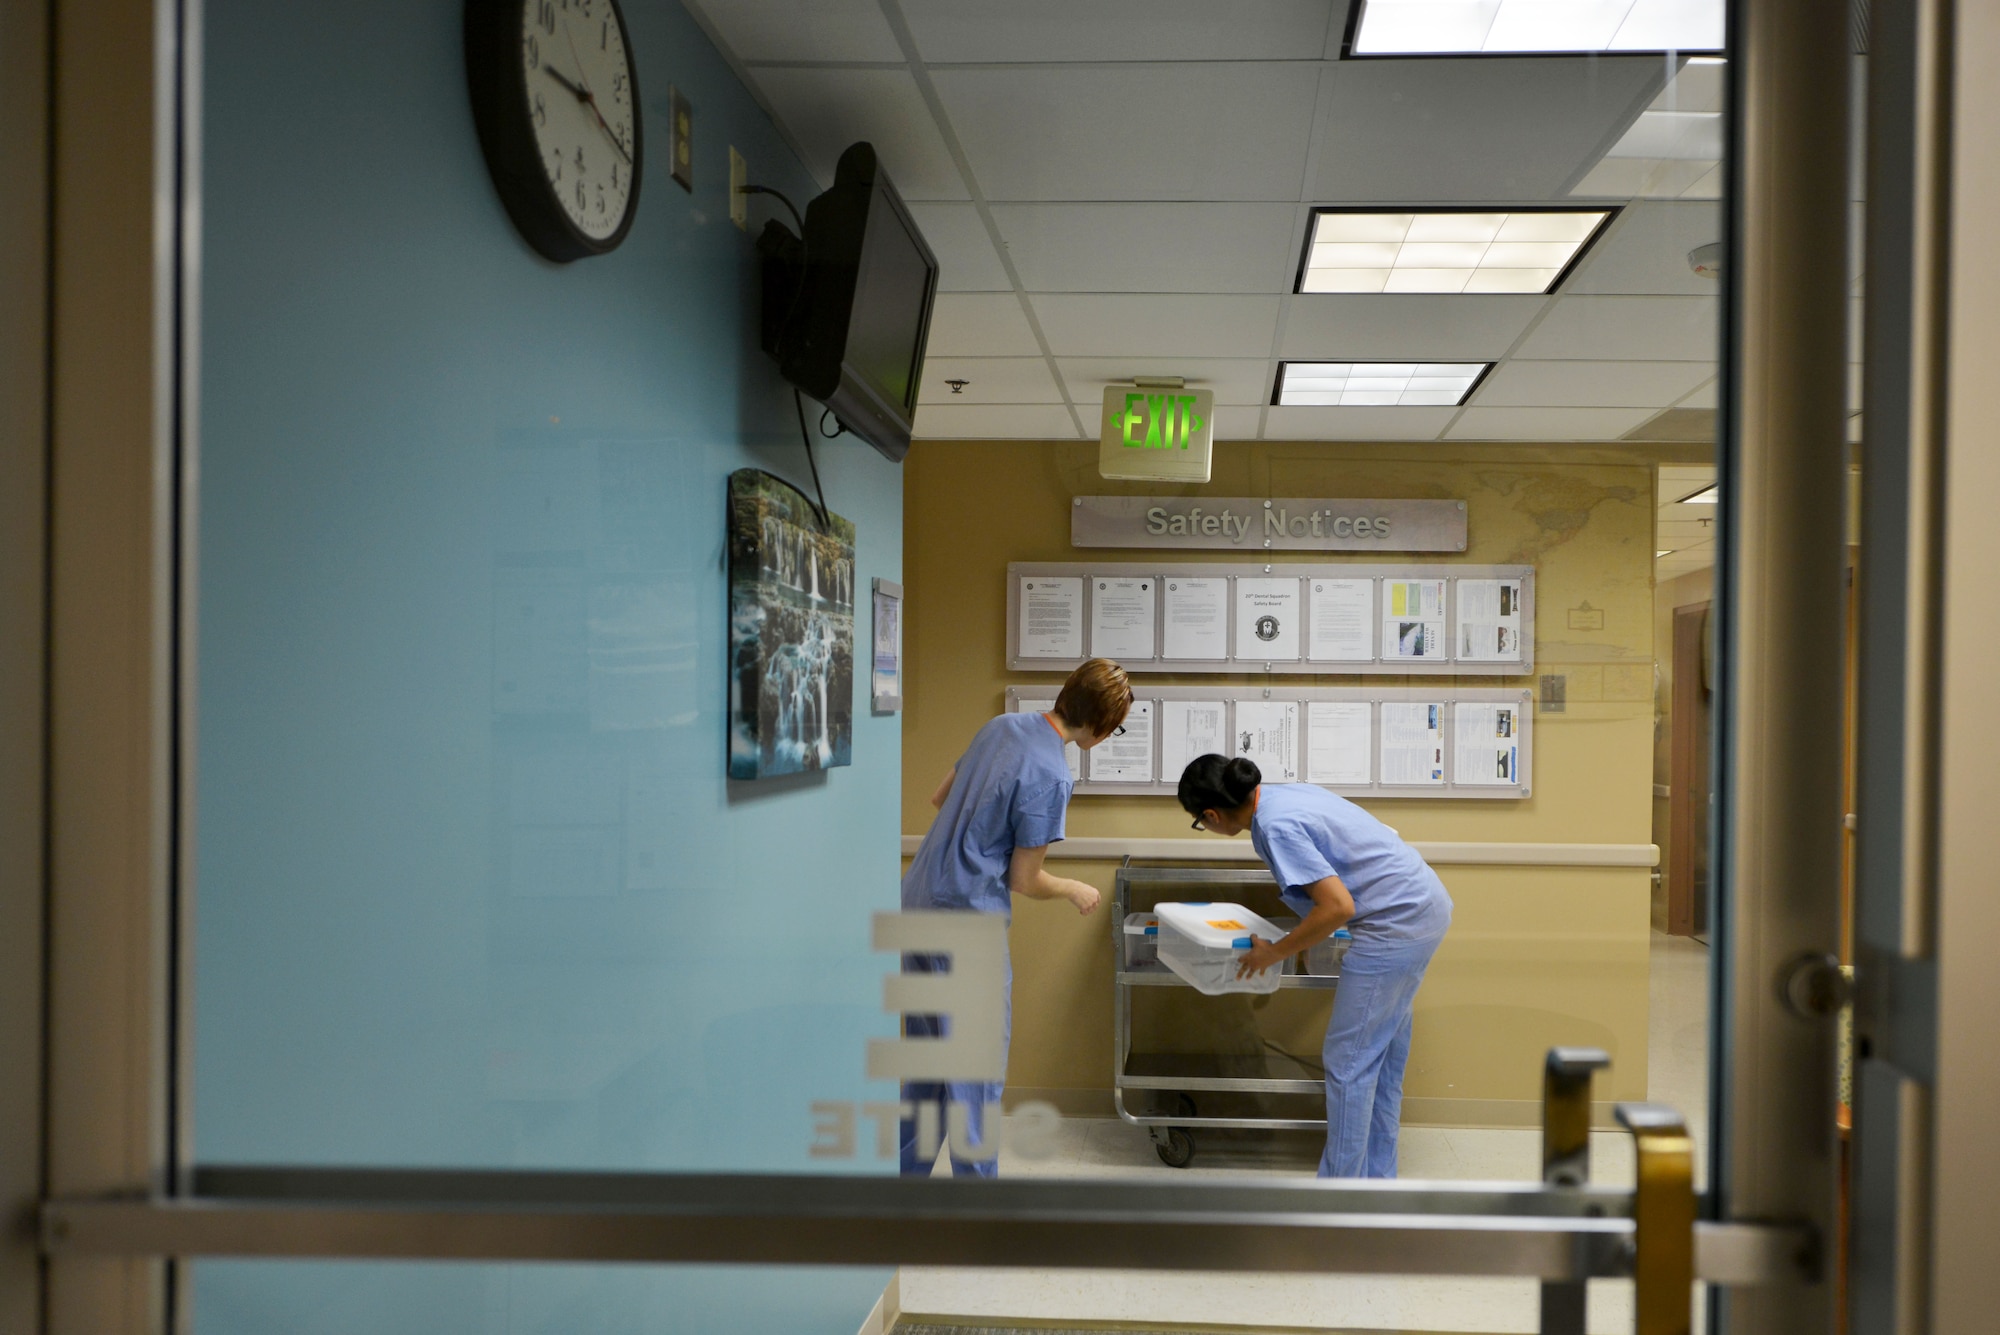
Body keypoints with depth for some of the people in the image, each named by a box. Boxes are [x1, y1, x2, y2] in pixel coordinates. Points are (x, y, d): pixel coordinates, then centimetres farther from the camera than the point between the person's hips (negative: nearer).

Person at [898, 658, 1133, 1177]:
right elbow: (1025, 881, -11)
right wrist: (1076, 891, 7)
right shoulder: (1051, 777, -18)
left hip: (916, 904, 8)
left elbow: (939, 797, 18)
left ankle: (908, 1173, 27)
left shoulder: (1001, 727, 6)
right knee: (979, 1068, 3)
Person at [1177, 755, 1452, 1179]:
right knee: (1383, 1056, 17)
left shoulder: (1276, 826, -20)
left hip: (1396, 920, -10)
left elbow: (1338, 906, -24)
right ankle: (1376, 1179, 27)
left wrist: (1275, 953, -12)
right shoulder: (1285, 793, 8)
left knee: (1348, 1061, -1)